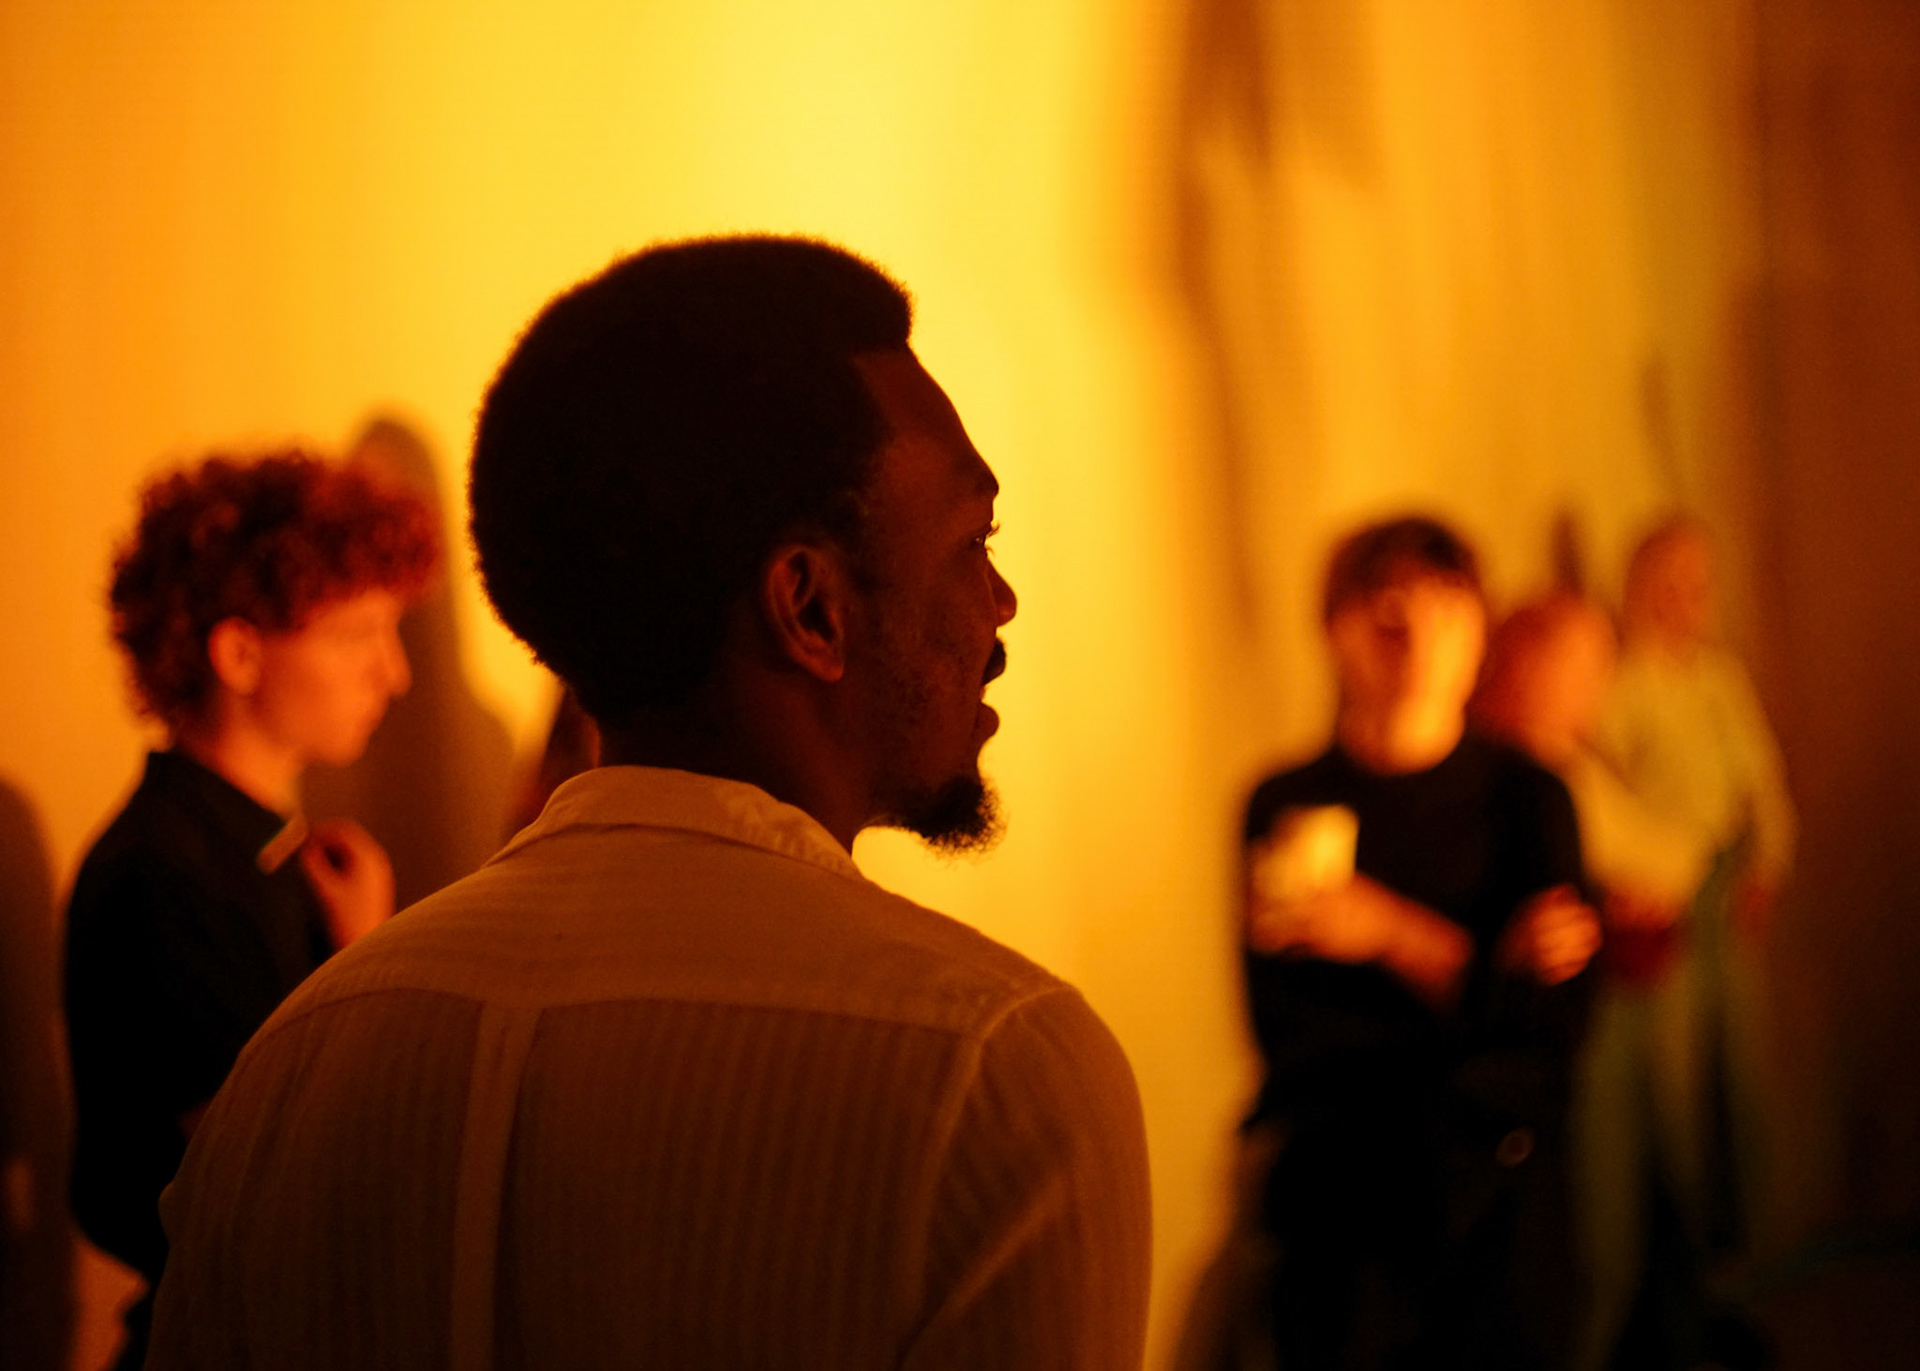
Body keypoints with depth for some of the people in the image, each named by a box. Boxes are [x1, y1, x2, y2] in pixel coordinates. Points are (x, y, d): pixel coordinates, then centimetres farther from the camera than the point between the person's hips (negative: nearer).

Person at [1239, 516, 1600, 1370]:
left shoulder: (1525, 795, 1)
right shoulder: (1287, 806, 0)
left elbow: (1551, 1019, -9)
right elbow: (1285, 1031, -9)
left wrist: (1393, 935, -21)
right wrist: (1492, 968, -13)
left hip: (1499, 1203, 1)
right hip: (1341, 1204, 0)